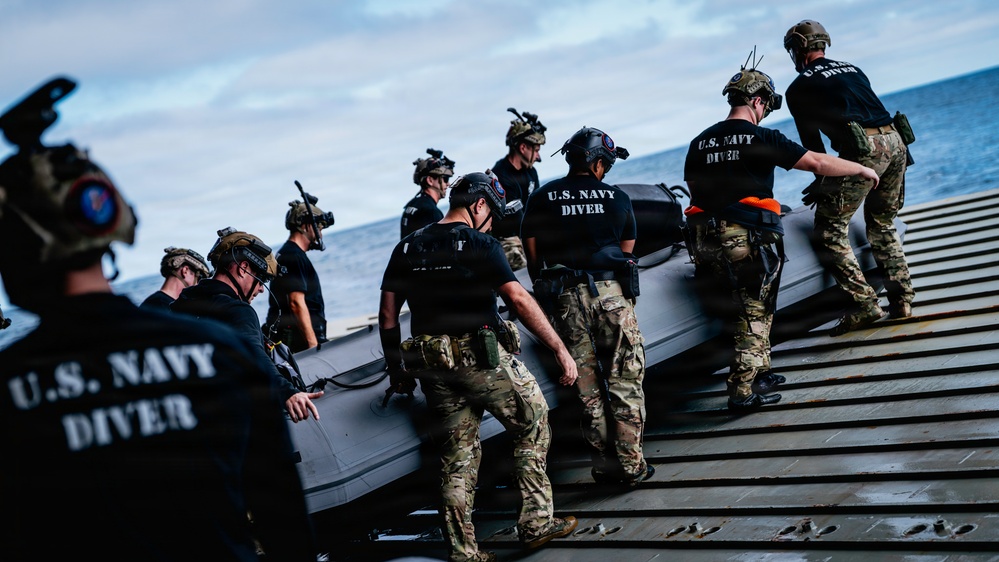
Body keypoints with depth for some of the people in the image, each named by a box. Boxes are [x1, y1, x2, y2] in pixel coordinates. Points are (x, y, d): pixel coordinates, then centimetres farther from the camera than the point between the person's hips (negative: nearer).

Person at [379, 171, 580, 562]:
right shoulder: (479, 244, -7)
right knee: (533, 426, 12)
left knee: (459, 453, 13)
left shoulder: (407, 248, 9)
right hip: (484, 357, -5)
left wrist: (396, 368, 18)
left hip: (434, 366, 6)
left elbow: (387, 314, 9)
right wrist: (561, 350, -13)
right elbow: (519, 300, -15)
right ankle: (537, 523, 12)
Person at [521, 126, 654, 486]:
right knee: (625, 379, 6)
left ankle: (605, 464, 12)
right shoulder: (618, 199, 6)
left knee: (588, 385, 8)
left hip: (566, 296, 1)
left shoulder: (541, 199, 6)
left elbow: (532, 258, 7)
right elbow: (626, 251, 12)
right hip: (611, 292, -1)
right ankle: (631, 464, 7)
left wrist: (547, 294, 20)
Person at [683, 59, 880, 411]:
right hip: (748, 237, -6)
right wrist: (862, 169, 9)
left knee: (746, 309, 20)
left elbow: (694, 192, 18)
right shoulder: (761, 138, -5)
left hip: (707, 239, 6)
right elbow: (818, 163, -4)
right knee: (754, 315, 2)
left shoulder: (699, 143, 12)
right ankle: (743, 392, -1)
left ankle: (759, 373, 28)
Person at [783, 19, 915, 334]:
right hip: (896, 142, 7)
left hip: (863, 149, -7)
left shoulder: (798, 88, 10)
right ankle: (902, 300, 17)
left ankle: (864, 304, -7)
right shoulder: (853, 70, 28)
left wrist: (823, 180, 27)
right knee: (883, 225, 23)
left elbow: (811, 141, 12)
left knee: (830, 229, 1)